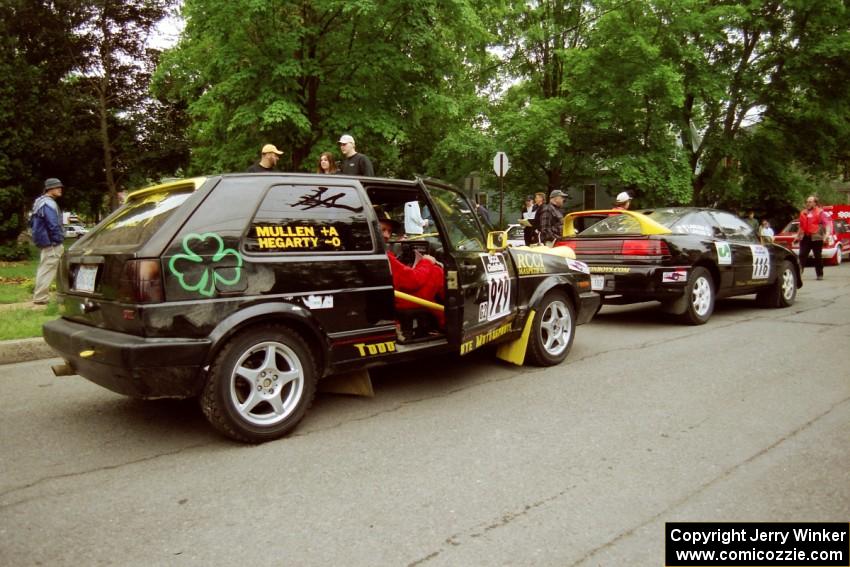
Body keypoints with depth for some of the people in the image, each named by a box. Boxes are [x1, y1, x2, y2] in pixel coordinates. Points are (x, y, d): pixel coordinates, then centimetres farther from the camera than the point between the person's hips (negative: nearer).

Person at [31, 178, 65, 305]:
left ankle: (40, 295, 24)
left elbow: (33, 221, 24)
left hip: (45, 241, 11)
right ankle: (40, 298, -7)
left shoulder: (40, 202, 17)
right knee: (47, 270, -8)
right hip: (51, 243, -11)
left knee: (44, 269, 16)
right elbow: (53, 225, -24)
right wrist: (59, 240, -17)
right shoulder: (49, 204, -17)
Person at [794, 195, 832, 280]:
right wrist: (797, 236, 24)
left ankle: (819, 274, 13)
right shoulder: (803, 213, 15)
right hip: (805, 238, 4)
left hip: (816, 238, -4)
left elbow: (827, 223, -9)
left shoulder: (820, 212, -1)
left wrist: (827, 233, -24)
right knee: (802, 256, -4)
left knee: (818, 257, 5)